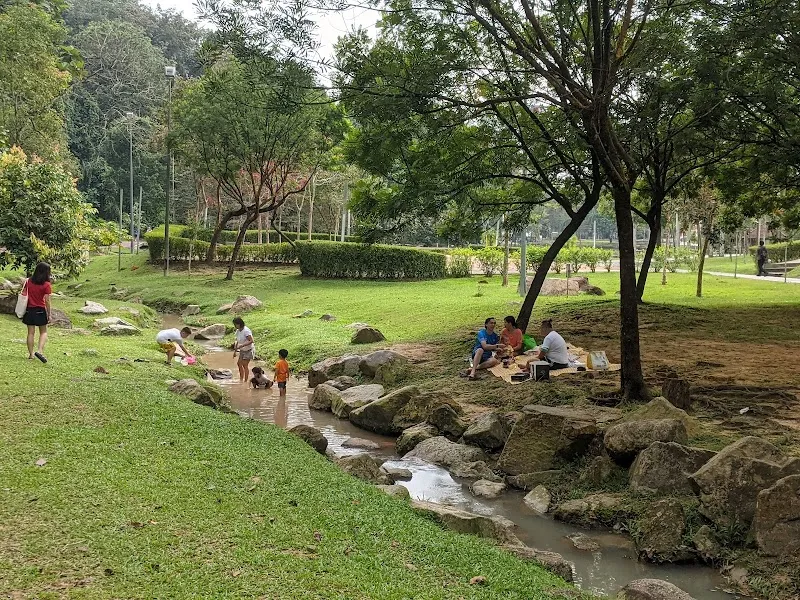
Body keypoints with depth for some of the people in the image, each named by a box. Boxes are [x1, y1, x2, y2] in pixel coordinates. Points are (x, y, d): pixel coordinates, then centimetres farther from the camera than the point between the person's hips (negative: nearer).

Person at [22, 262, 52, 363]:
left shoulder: (28, 282, 1)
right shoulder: (46, 285, -12)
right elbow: (47, 301, -12)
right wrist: (49, 314, -3)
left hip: (29, 310, 4)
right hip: (40, 311, -4)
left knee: (31, 333, 10)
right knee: (43, 332, 11)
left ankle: (31, 354, 13)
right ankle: (39, 350, -8)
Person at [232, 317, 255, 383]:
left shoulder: (246, 331, -24)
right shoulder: (238, 331, 2)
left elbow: (251, 341, -27)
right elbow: (237, 341, 12)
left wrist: (242, 345, -35)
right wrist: (235, 351, 11)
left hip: (248, 350, -9)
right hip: (242, 350, 9)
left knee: (245, 365, -7)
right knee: (239, 363, 9)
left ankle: (245, 380, 2)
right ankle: (241, 379, 20)